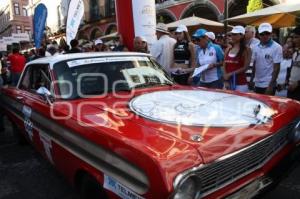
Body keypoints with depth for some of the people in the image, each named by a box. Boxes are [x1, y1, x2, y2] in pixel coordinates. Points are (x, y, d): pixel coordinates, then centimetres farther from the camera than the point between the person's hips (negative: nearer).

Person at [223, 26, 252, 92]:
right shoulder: (228, 50, 10)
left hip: (240, 84, -5)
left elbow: (245, 68, -9)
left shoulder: (246, 50, -3)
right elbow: (224, 66, 7)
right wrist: (225, 81, -5)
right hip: (228, 83, 5)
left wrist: (231, 74, -12)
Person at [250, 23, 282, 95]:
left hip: (268, 85, -5)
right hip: (257, 84, 5)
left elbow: (276, 68, -12)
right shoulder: (256, 47, 6)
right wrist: (251, 80, 9)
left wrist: (271, 85, -16)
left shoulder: (276, 47, -10)